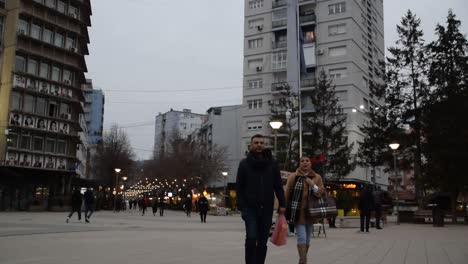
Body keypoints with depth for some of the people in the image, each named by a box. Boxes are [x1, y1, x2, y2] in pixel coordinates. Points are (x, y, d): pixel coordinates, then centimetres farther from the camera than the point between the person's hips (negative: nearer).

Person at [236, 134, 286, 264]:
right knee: (251, 238, -13)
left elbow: (278, 186, 7)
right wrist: (241, 207, -7)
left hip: (267, 208, 2)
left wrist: (282, 204, -1)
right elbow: (239, 188, 1)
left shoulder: (272, 163, 6)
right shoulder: (244, 164, 2)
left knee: (263, 241, 7)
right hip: (250, 208, -2)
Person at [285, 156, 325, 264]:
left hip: (310, 212, 3)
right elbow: (286, 194, 1)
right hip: (298, 212, -3)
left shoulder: (317, 178, 7)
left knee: (307, 238, 10)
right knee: (302, 237, -13)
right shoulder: (293, 177, 1)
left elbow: (322, 194, 4)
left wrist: (313, 185, -11)